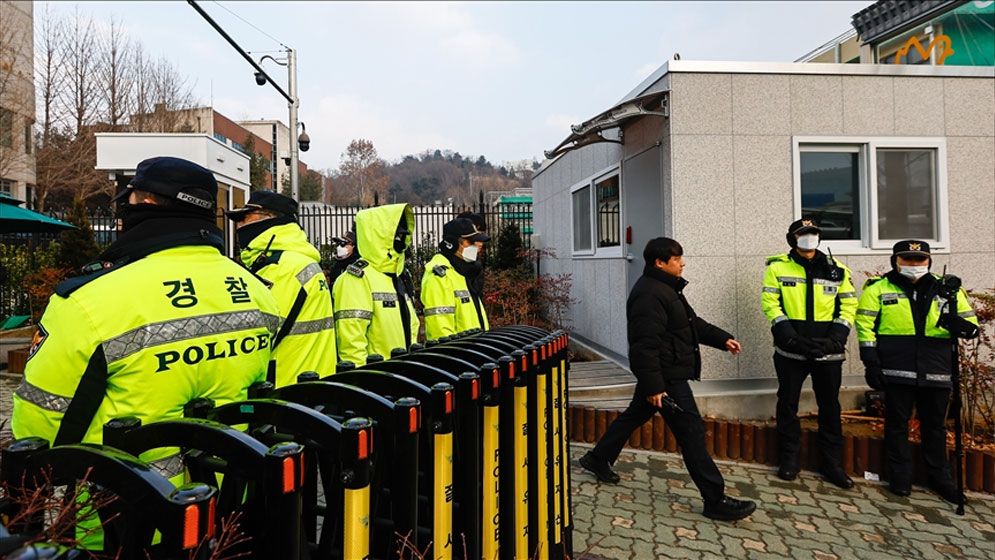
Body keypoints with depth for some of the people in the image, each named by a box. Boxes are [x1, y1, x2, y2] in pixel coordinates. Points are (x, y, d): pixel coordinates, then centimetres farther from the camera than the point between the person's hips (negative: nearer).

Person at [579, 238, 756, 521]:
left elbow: (693, 322, 22)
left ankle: (598, 458, 37)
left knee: (634, 415, 22)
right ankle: (716, 501, 3)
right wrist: (653, 386, -27)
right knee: (691, 432, -6)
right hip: (666, 377, -11)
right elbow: (645, 344, -27)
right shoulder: (649, 295, -23)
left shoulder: (667, 288, 14)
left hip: (663, 373, 12)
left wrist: (722, 339, 12)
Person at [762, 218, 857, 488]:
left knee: (830, 406, 9)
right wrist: (788, 334, -16)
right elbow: (770, 303, -4)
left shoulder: (836, 270, 7)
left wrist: (836, 336, -7)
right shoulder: (778, 267, 0)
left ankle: (832, 463, 21)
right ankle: (790, 458, 20)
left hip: (827, 350, 2)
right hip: (791, 349, -2)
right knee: (788, 404, 7)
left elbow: (848, 305, 8)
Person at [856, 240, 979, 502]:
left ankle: (939, 477, 28)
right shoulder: (879, 288, 1)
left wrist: (961, 325, -14)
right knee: (897, 423, 6)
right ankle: (900, 476, 19)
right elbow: (865, 324, -3)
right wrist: (871, 361, -9)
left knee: (935, 424, 14)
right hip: (897, 370, -3)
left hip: (937, 371, 3)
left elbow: (970, 321, 12)